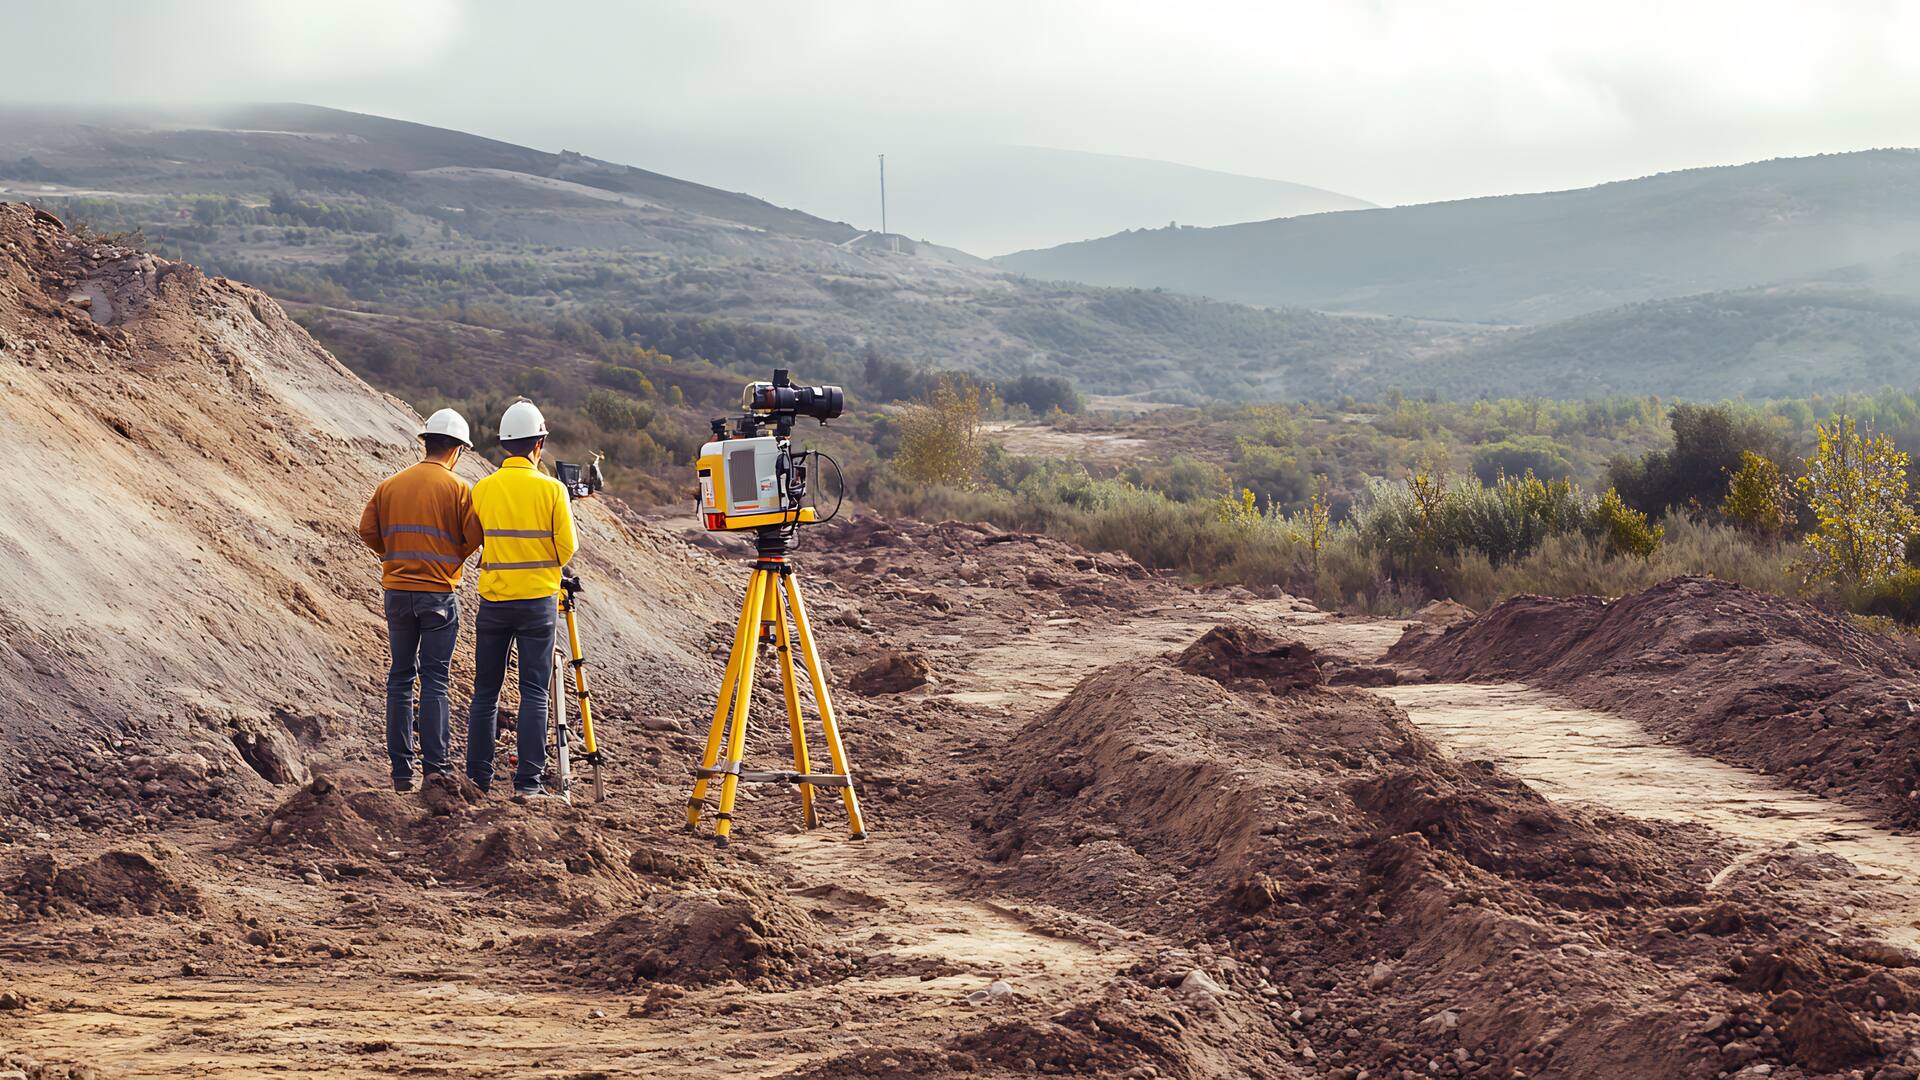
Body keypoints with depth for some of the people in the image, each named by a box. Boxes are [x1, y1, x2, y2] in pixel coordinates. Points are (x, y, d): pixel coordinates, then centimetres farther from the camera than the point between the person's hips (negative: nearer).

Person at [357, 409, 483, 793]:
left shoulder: (389, 485, 6)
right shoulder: (458, 488, -5)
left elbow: (368, 531, 4)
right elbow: (474, 538, -9)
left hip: (397, 592, 4)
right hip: (439, 593, -3)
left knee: (400, 678, 9)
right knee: (434, 680, -1)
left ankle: (401, 771, 8)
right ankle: (435, 768, -4)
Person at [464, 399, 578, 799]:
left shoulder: (482, 489, 0)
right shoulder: (551, 489, -7)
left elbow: (474, 542, 6)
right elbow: (566, 548, -5)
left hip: (492, 601, 2)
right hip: (537, 601, -2)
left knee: (485, 692, 10)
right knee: (534, 692, 1)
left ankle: (478, 777, 12)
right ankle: (528, 781, -3)